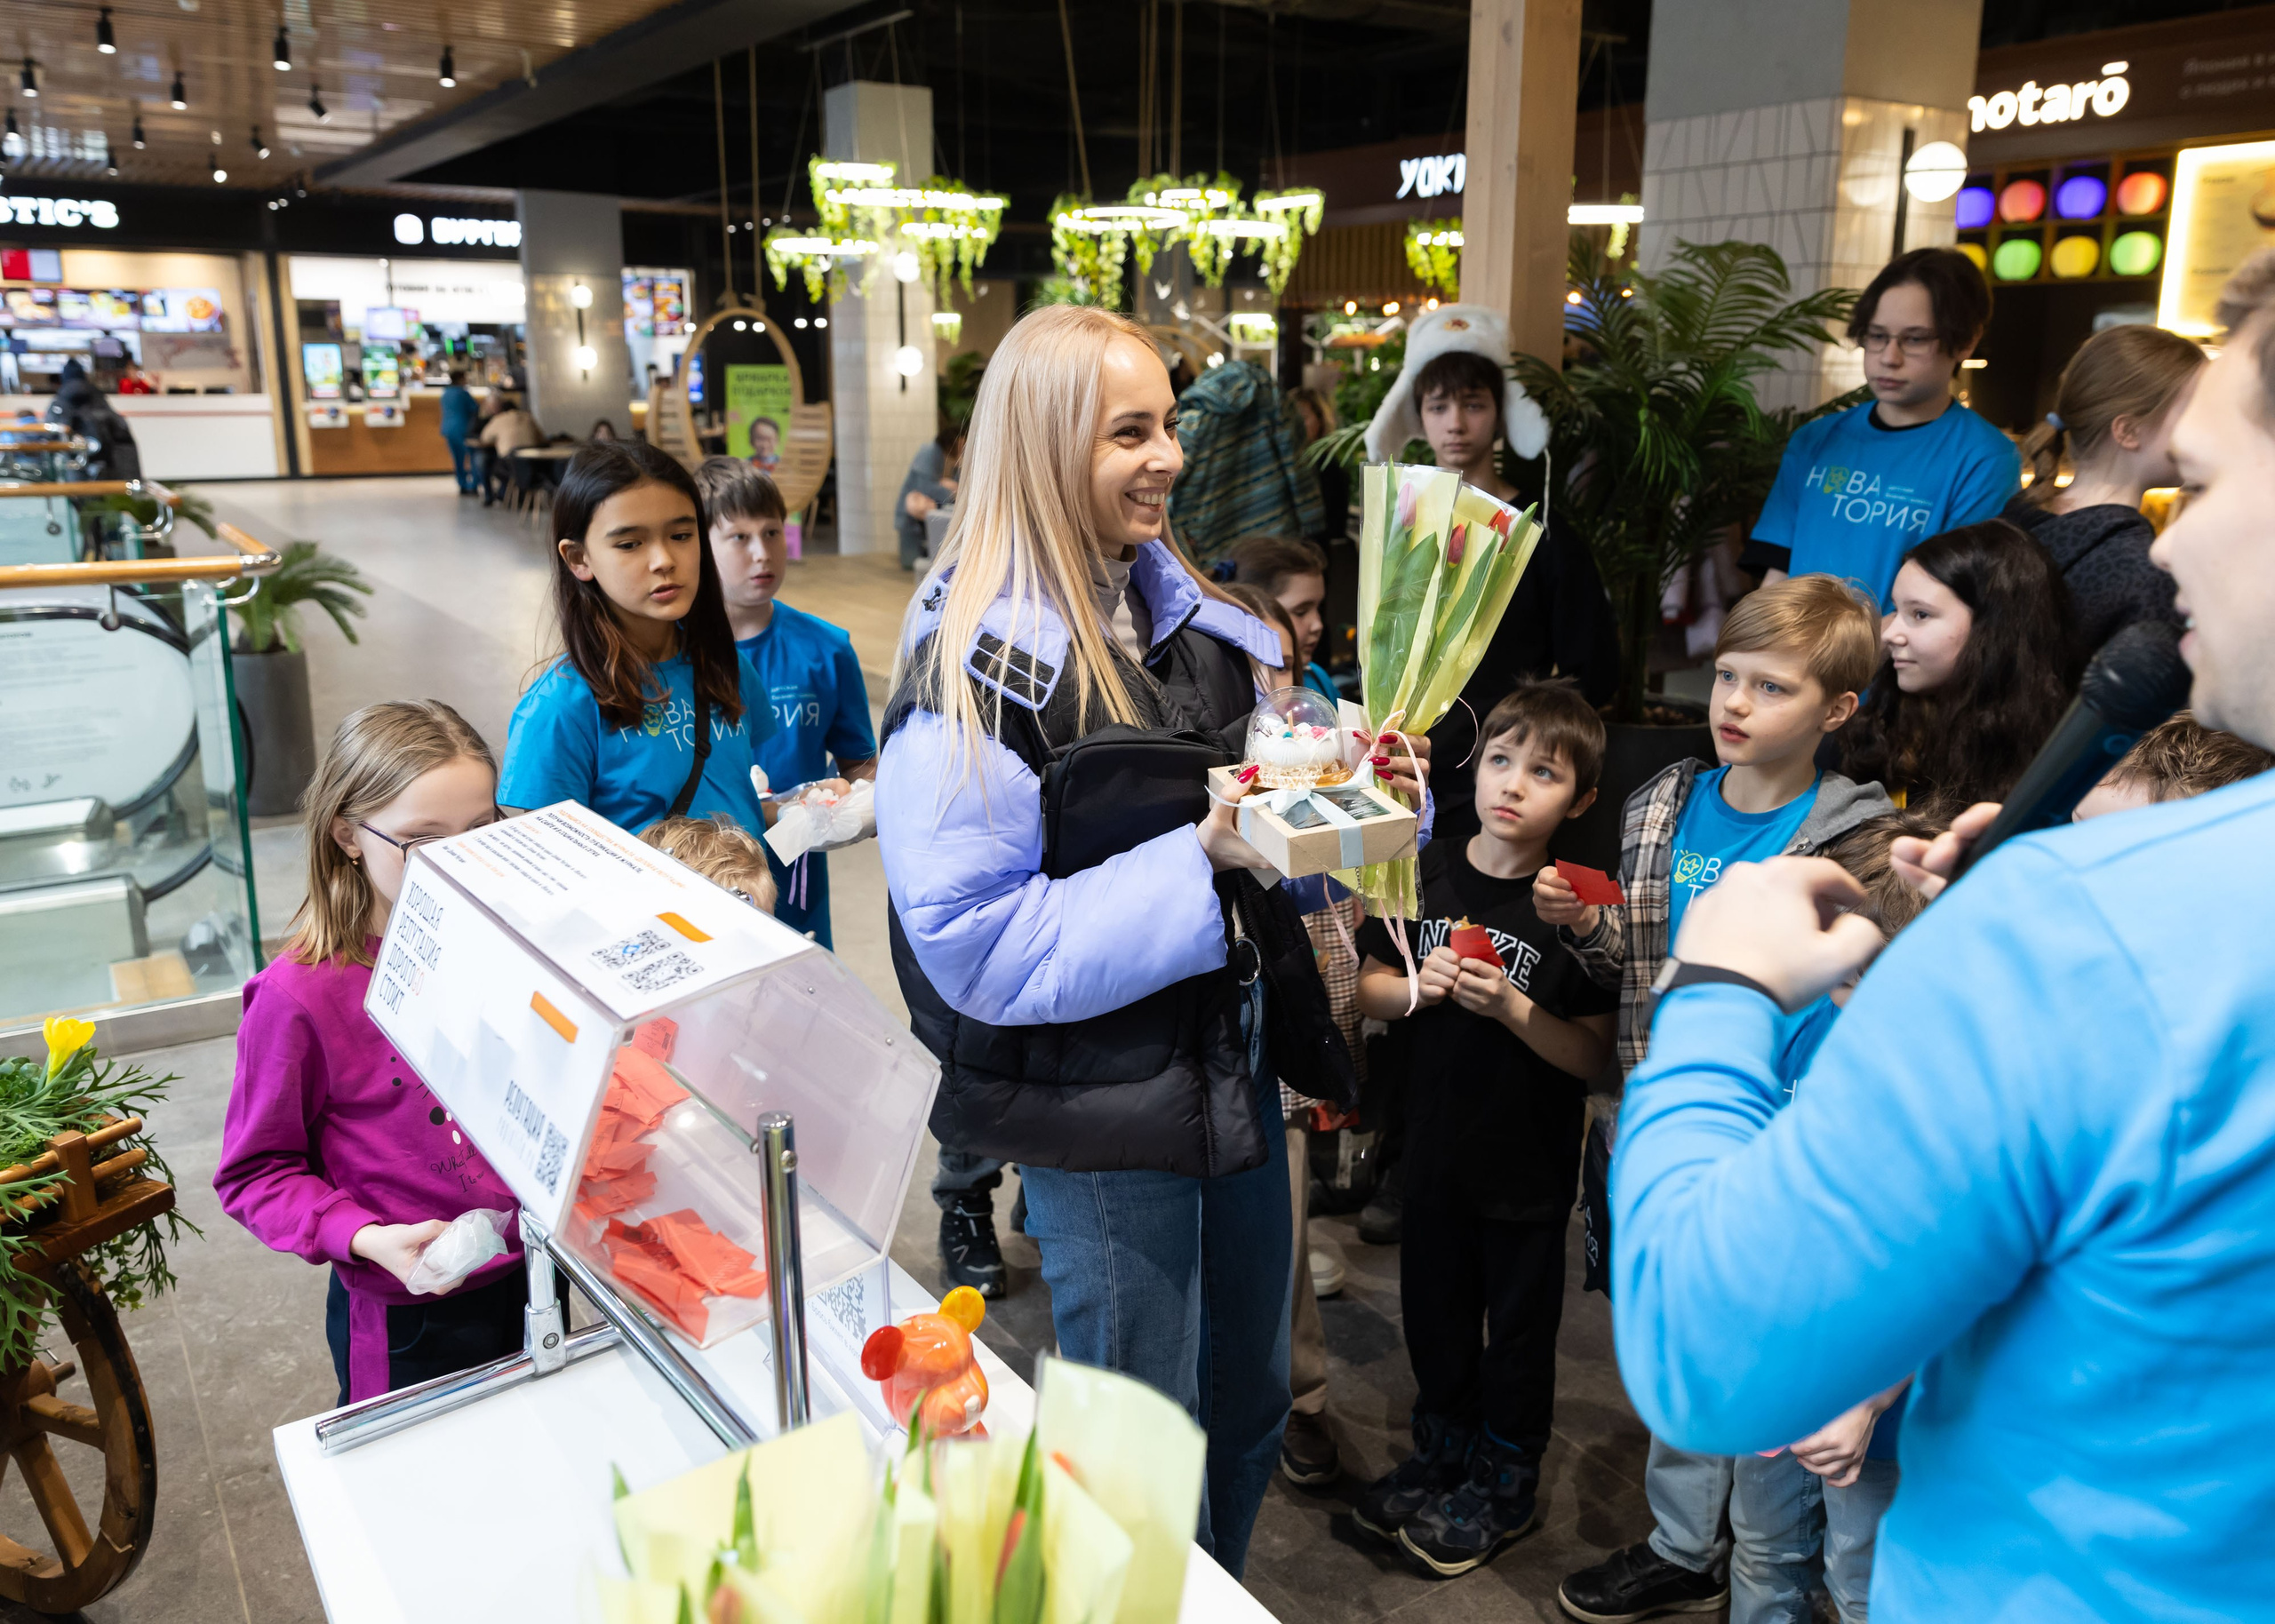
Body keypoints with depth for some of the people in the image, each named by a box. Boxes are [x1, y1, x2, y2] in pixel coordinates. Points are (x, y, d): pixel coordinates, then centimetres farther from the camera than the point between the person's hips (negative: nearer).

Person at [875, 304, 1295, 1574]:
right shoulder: (975, 666, -20)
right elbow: (976, 943, -23)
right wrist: (1199, 858, -27)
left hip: (1230, 1060, 8)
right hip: (1102, 1112, -8)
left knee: (1251, 1406, 23)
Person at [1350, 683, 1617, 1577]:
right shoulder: (1425, 873, -3)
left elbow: (1592, 1056, -13)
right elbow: (1368, 986, 6)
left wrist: (1509, 1005, -26)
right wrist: (1417, 987, -14)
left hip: (1530, 1164, -4)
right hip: (1437, 1144, 4)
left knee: (1519, 1325, 14)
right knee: (1435, 1308, 20)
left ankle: (1504, 1485, 35)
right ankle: (1440, 1454, 43)